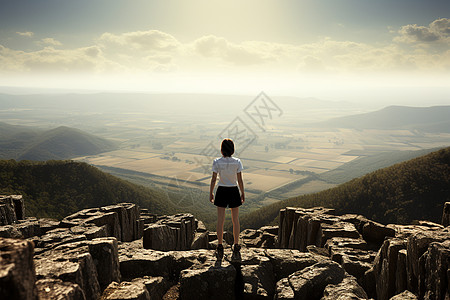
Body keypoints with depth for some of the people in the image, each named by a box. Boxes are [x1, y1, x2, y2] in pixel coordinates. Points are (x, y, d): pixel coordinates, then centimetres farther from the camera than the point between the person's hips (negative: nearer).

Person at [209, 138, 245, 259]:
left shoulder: (217, 162, -10)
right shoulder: (237, 162, -10)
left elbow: (213, 180, -7)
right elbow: (240, 180, -6)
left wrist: (211, 193, 6)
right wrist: (243, 194, 6)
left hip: (221, 191, 0)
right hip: (234, 191, 1)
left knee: (220, 220, 8)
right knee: (235, 220, 13)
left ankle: (220, 247, 12)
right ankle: (236, 246, 21)